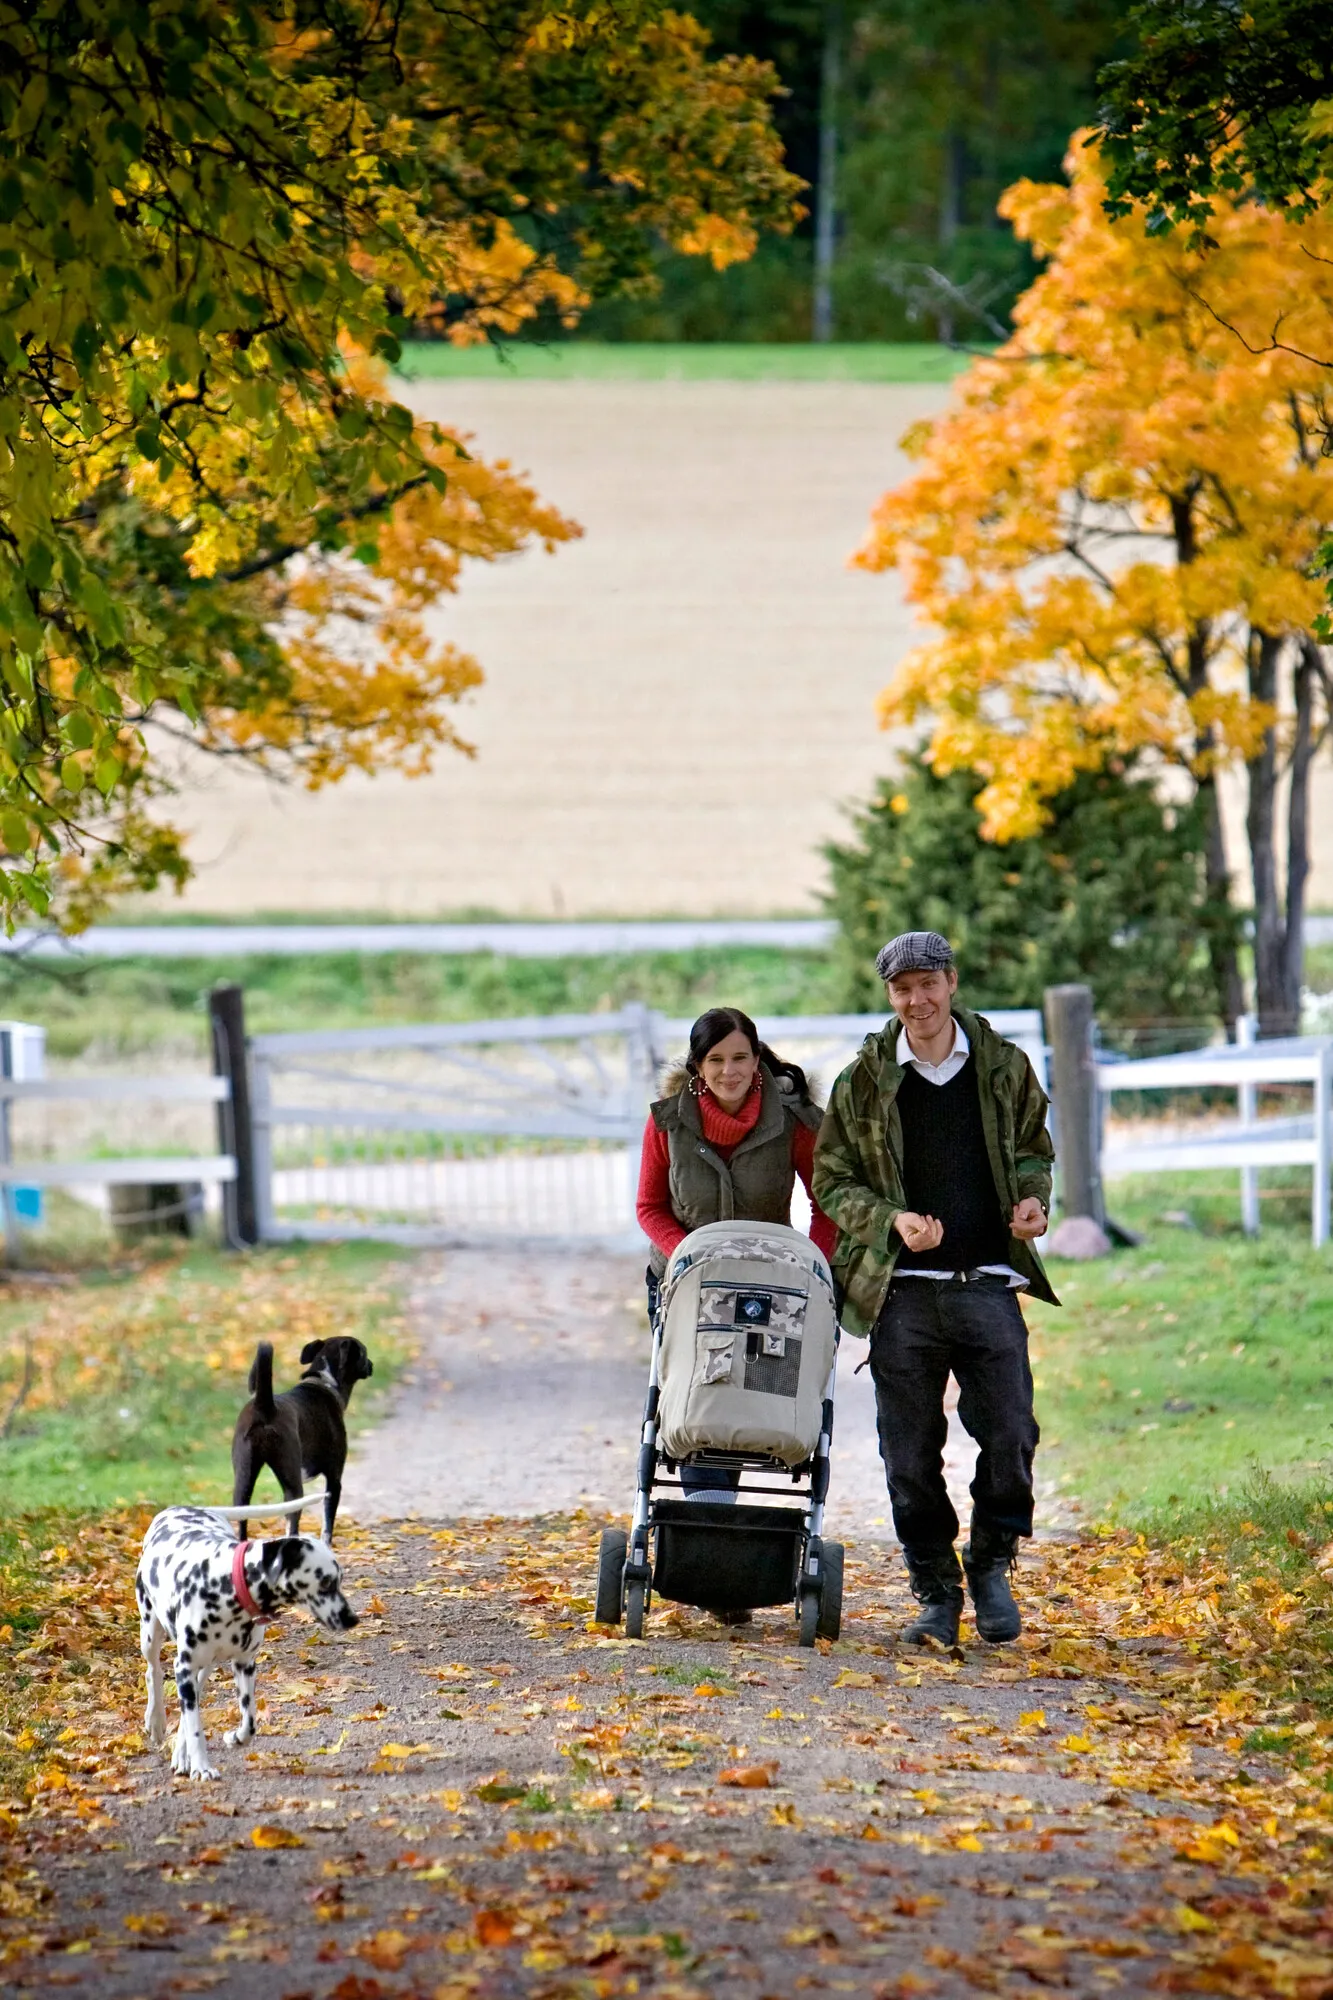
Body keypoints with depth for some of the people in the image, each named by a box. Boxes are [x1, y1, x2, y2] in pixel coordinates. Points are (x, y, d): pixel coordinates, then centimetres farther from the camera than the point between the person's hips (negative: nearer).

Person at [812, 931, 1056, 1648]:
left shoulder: (1003, 1067, 7)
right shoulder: (863, 1082, 3)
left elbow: (1031, 1150, 21)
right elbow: (832, 1182, 6)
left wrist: (1032, 1197, -1)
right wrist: (892, 1219, -12)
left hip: (988, 1286, 1)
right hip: (903, 1291, 0)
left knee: (1011, 1437, -8)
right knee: (911, 1455, 1)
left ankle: (991, 1563, 16)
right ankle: (936, 1593, 14)